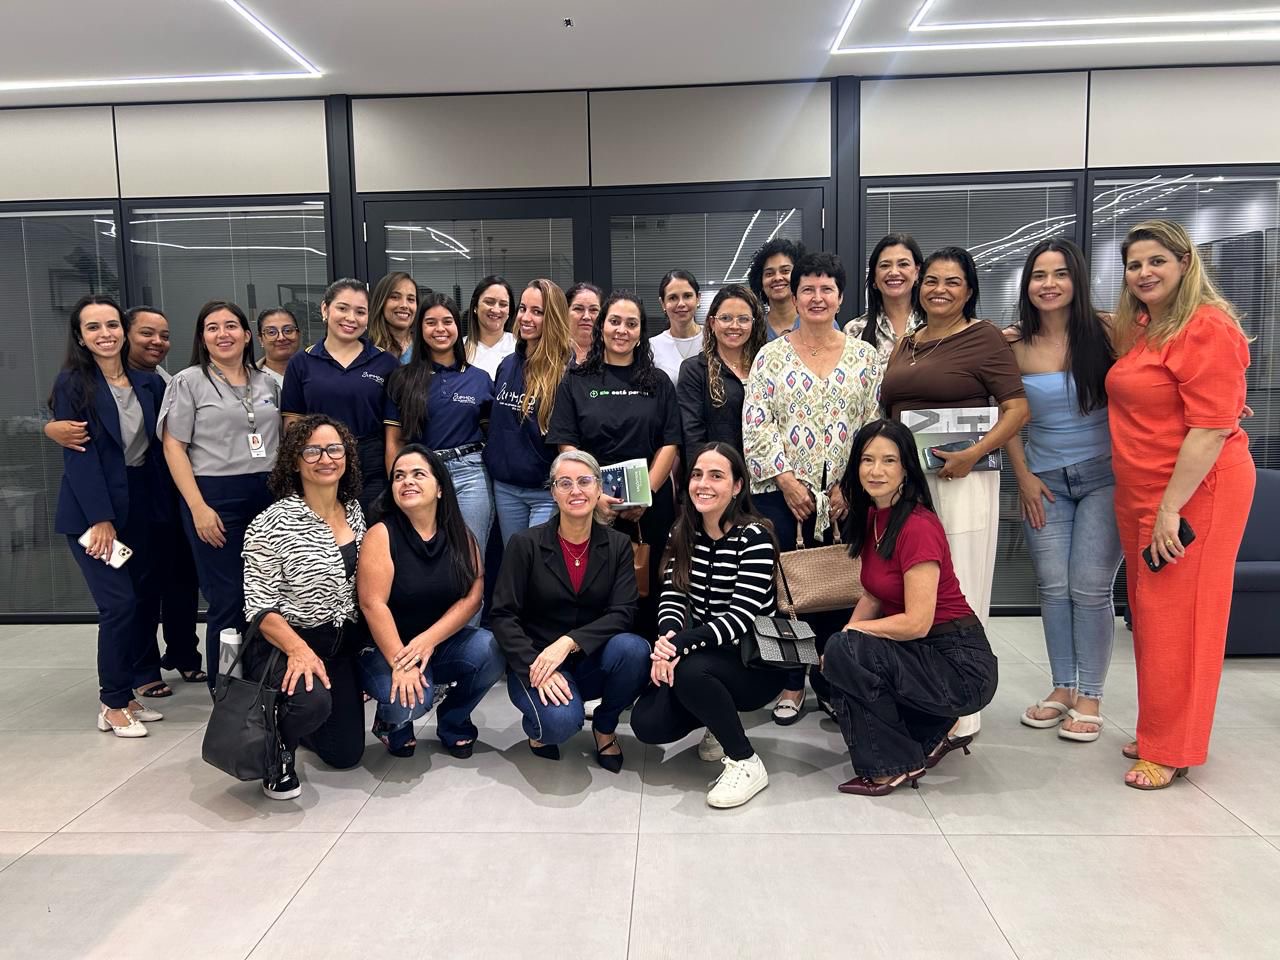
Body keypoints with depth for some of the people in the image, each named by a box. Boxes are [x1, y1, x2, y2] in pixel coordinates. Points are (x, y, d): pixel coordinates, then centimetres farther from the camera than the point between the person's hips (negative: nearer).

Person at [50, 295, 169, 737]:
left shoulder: (147, 382, 6)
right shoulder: (73, 383, -8)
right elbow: (77, 455, -12)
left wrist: (163, 501, 3)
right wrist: (100, 518, -17)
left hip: (141, 505, 6)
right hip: (93, 509, -5)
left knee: (146, 598, 7)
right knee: (120, 603, -8)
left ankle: (129, 691, 20)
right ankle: (113, 705, 7)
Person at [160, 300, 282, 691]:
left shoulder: (267, 383, 14)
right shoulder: (188, 382, 2)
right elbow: (173, 447, -4)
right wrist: (198, 507, -13)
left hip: (269, 496, 4)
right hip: (215, 499, -4)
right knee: (228, 602, -1)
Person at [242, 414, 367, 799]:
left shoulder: (355, 512, 2)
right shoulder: (271, 525, -16)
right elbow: (260, 609, -17)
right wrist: (299, 650, -32)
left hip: (341, 645, 6)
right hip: (283, 646, -6)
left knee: (346, 754, 11)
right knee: (314, 701, -38)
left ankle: (289, 719, 42)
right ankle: (278, 746, -1)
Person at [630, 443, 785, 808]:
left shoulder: (754, 536, -16)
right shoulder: (683, 534, 4)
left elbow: (740, 618, -24)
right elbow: (672, 598, -4)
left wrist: (679, 644, -34)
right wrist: (667, 638, -26)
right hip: (705, 655, 6)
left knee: (690, 671, -35)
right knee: (647, 723, -14)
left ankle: (747, 764, -12)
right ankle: (721, 723, 17)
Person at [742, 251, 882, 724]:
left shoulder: (863, 356, 8)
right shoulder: (772, 355, 3)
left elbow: (873, 427, 4)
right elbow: (755, 426, -3)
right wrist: (787, 481, -11)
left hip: (843, 496, 1)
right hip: (782, 492, -1)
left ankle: (830, 680, 21)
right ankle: (792, 684, 15)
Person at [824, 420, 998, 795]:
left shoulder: (918, 527, -21)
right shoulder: (871, 517, 6)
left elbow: (917, 622, -24)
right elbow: (874, 595, 9)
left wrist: (847, 637, -14)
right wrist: (843, 636, -8)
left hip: (962, 665, -9)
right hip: (917, 652, 9)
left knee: (844, 654, -22)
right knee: (829, 669, 4)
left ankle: (896, 765, -3)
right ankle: (935, 734, 13)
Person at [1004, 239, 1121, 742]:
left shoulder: (1105, 330, -6)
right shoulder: (1013, 345, -1)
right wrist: (1023, 476, 1)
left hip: (1103, 475, -2)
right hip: (1045, 479, 2)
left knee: (1090, 587, -3)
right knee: (1052, 587, 4)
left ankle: (1090, 696, 11)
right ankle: (1063, 688, 19)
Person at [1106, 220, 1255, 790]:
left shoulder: (1207, 328, -14)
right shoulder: (1137, 329, 12)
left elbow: (1211, 428, -19)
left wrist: (1171, 508, -21)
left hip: (1194, 491, -8)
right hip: (1139, 492, 8)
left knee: (1175, 618, -1)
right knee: (1149, 613, 14)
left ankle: (1170, 750, 13)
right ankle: (1158, 733, 28)